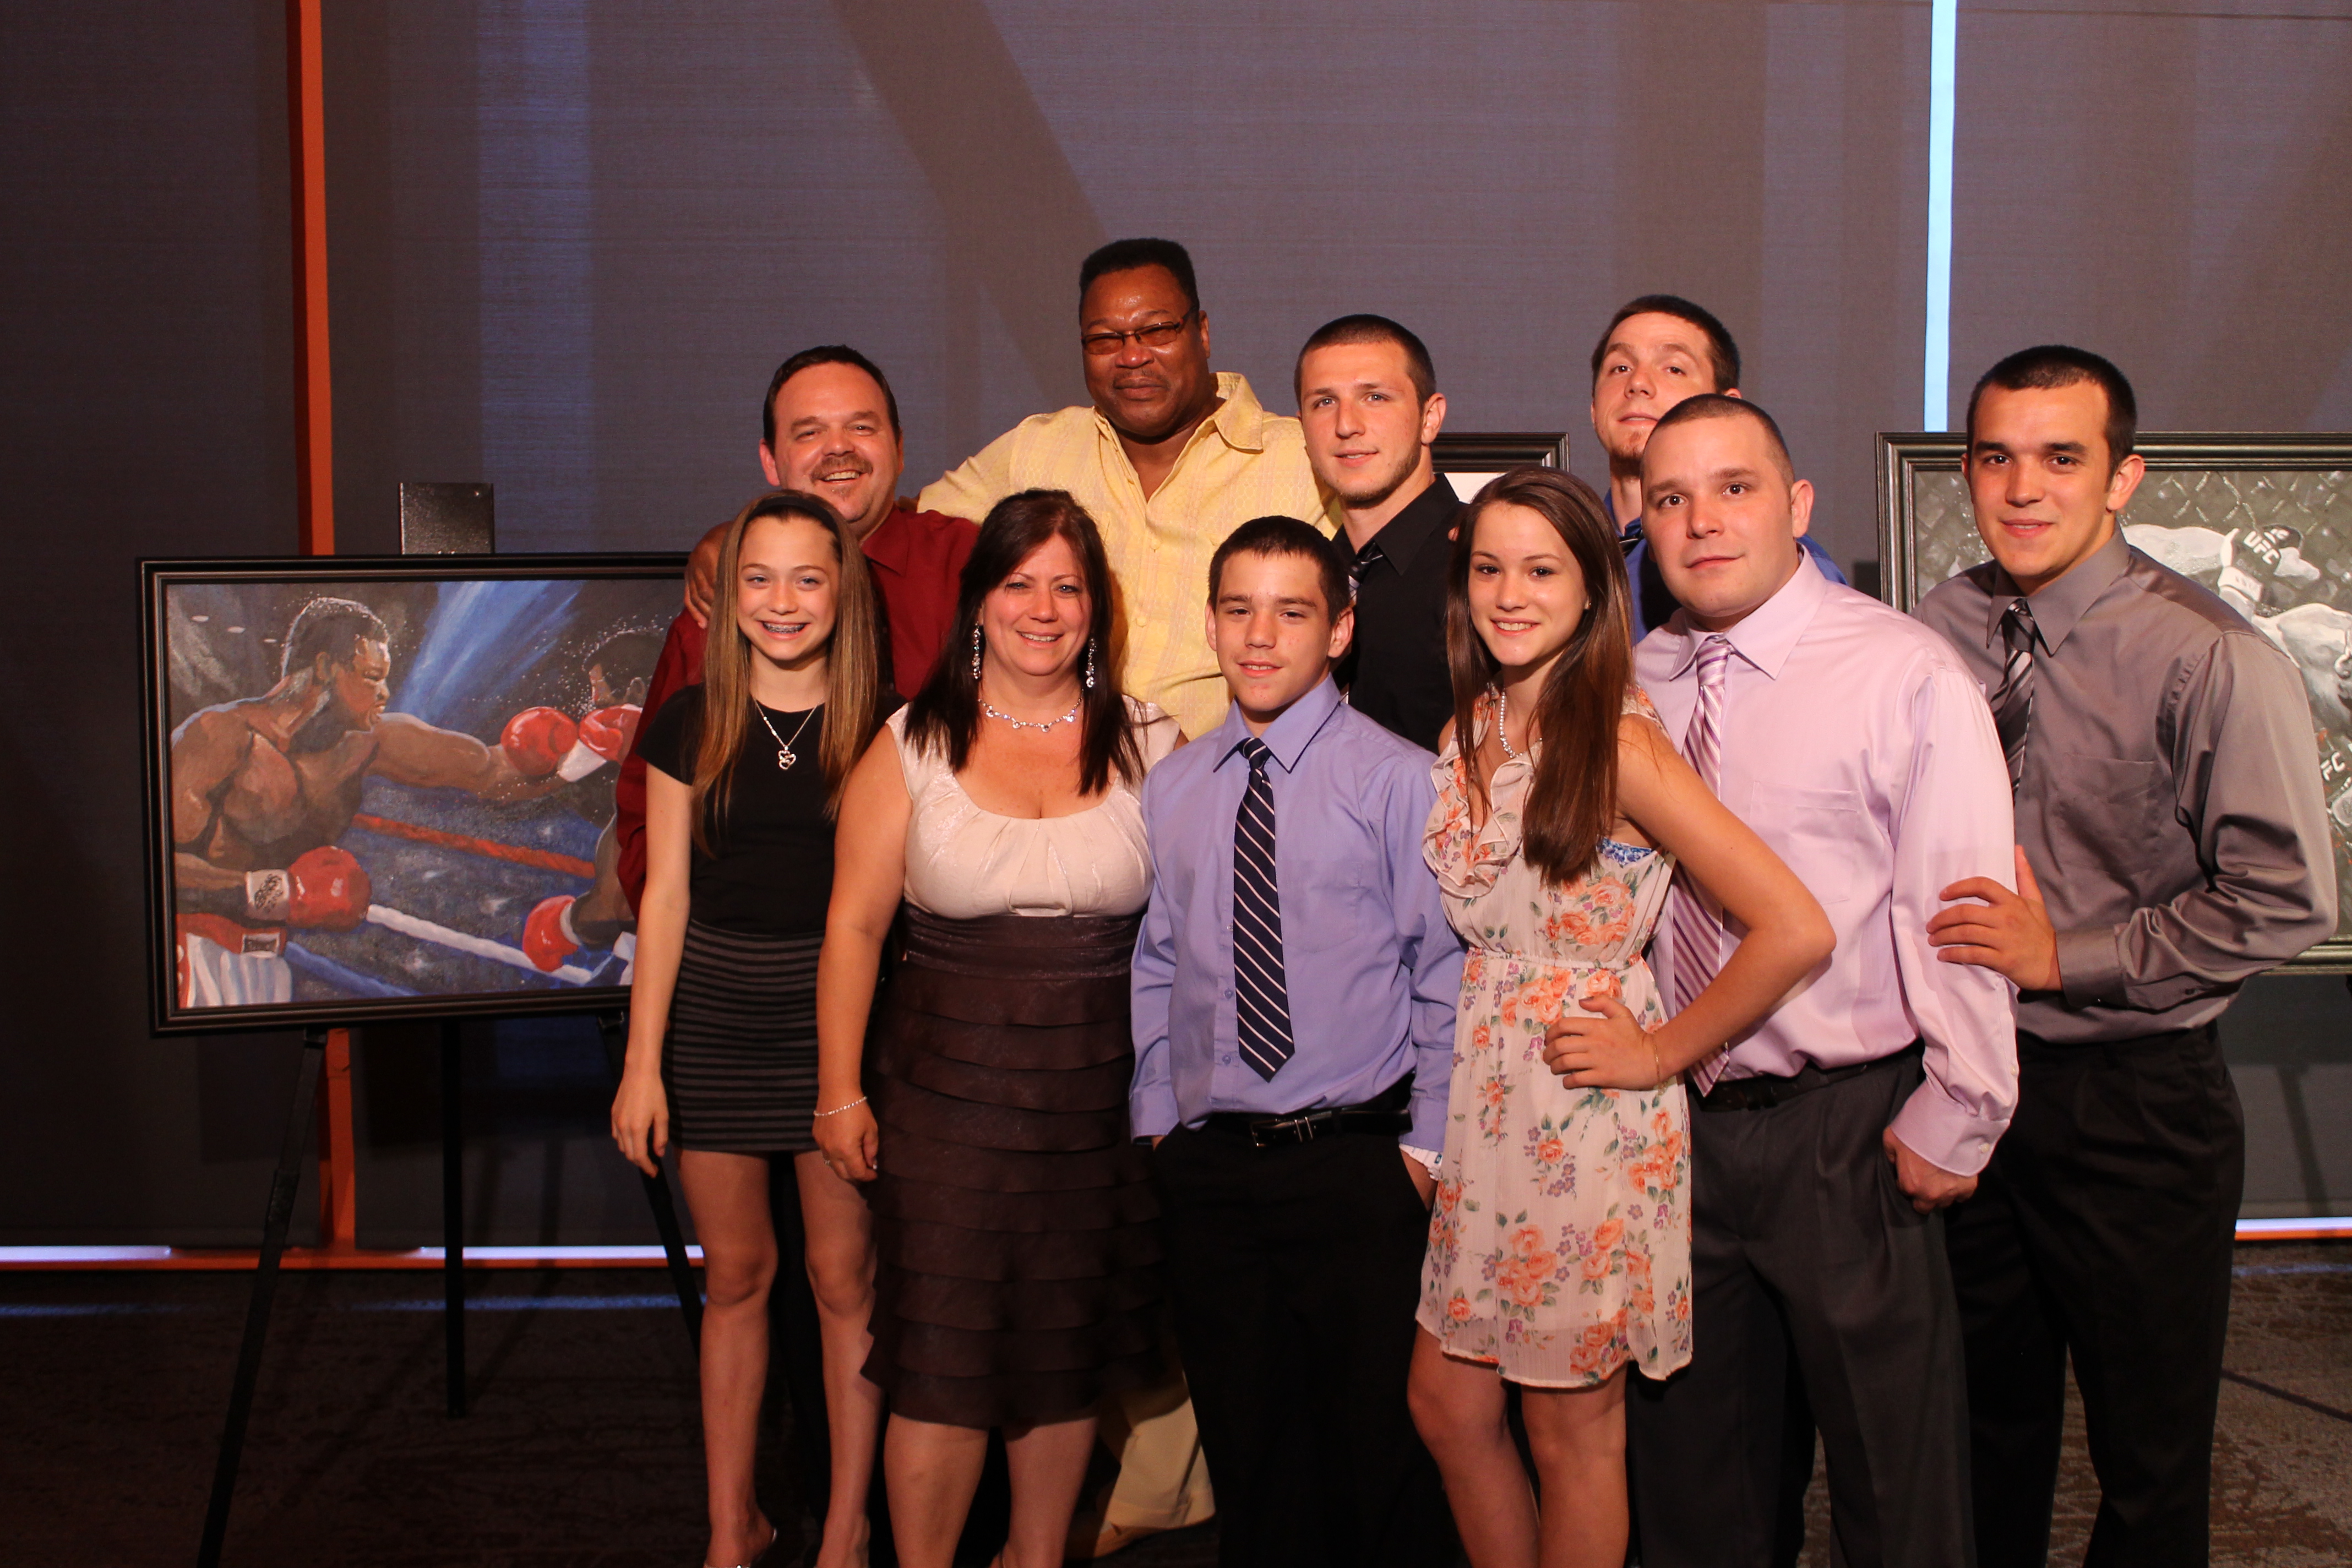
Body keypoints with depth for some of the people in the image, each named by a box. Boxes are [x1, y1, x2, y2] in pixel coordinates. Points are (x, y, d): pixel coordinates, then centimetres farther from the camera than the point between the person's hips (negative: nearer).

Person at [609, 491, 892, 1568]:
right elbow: (667, 893, 3)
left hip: (839, 1008, -1)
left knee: (843, 1276, 5)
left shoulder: (883, 729, -2)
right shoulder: (691, 724, 2)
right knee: (734, 1275, 11)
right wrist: (643, 1062, 1)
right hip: (715, 1009, 2)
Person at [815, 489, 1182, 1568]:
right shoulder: (913, 748, -1)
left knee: (1069, 1349, 13)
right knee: (942, 1356, 1)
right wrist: (840, 1090, -2)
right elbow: (854, 926, 0)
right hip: (948, 1088, -1)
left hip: (1101, 1093, 2)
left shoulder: (1150, 747, 2)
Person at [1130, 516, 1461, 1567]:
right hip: (1209, 1166, 4)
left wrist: (1427, 1145, -8)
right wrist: (1156, 1119, 9)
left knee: (1378, 1441, 5)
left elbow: (1447, 972, -5)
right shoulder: (1170, 792, 8)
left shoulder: (1399, 780, -5)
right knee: (1244, 1447, 14)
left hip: (1361, 1159, -4)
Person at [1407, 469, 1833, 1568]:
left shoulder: (1621, 746, -16)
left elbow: (1795, 931, -22)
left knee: (1571, 1432, 8)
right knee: (1447, 1402, 13)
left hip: (1588, 1112, -7)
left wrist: (1659, 1053, -13)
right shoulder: (1468, 731, 6)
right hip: (1484, 1099, 7)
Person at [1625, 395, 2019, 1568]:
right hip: (1681, 1121, 5)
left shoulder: (1906, 675, -10)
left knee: (1895, 1473, 9)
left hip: (1849, 1130, -5)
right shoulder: (1638, 683, 6)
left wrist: (1951, 1121, -13)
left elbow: (1962, 909, -13)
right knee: (1690, 1464, 18)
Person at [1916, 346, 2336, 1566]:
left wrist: (2063, 956, -17)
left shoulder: (2210, 662, -14)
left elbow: (2285, 900, -16)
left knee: (2151, 1463, 12)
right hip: (1966, 1083, 4)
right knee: (1987, 1424, 20)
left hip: (2135, 1108, -4)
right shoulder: (1940, 632, 0)